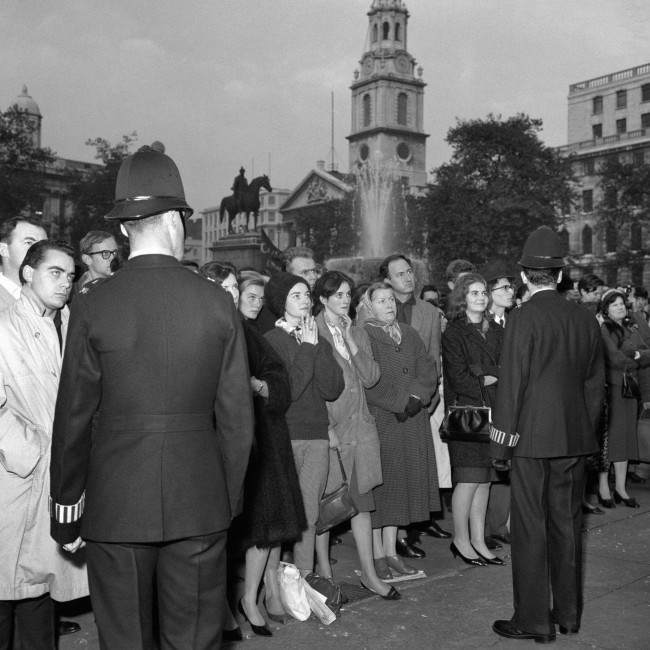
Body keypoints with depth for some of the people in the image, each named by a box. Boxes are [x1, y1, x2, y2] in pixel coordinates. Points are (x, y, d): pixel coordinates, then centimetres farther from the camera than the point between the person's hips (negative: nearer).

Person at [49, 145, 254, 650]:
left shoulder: (92, 308, -6)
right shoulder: (218, 304, -5)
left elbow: (73, 420, -2)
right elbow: (237, 419, -1)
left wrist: (66, 512, 9)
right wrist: (228, 499, 11)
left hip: (115, 508, 0)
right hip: (200, 504, 1)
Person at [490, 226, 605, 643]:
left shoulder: (524, 317, -13)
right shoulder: (584, 318, 4)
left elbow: (511, 383, -13)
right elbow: (596, 381, 10)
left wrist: (502, 441, -7)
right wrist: (588, 429, 18)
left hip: (533, 437, -6)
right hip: (574, 437, 6)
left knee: (530, 528, 3)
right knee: (567, 524, 15)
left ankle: (534, 621, 11)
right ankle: (569, 614, 27)